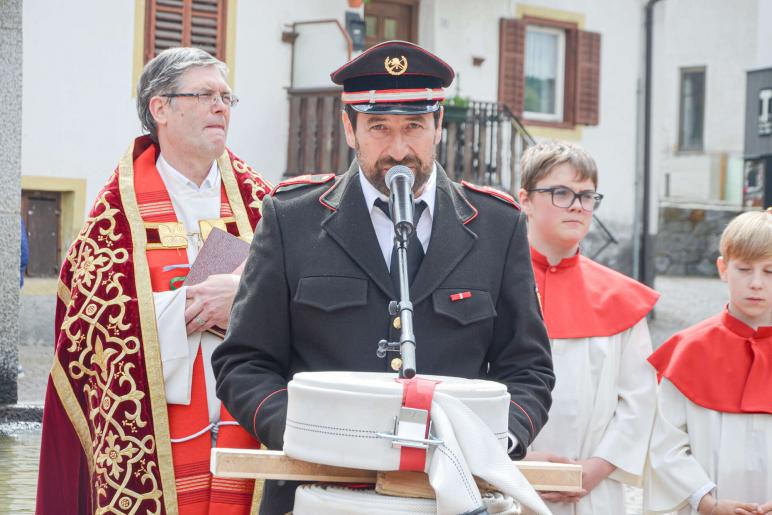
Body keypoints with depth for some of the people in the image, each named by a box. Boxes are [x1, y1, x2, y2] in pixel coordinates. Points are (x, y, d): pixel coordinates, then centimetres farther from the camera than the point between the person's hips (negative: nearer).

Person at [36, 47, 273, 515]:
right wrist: (191, 302, -10)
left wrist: (244, 294, -12)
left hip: (243, 430, 3)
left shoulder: (253, 198, 11)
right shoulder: (121, 208, 2)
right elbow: (91, 313, -6)